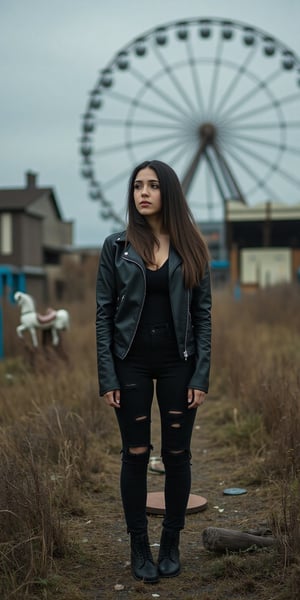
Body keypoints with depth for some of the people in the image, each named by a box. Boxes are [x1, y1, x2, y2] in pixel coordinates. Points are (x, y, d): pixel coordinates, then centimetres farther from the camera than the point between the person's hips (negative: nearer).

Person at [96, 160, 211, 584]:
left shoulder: (190, 248, 2)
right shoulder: (117, 246, 0)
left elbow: (203, 314, 1)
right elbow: (104, 313, -2)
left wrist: (201, 375, -6)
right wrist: (107, 377, -8)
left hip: (178, 362, 1)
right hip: (132, 362, -1)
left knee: (177, 454, 7)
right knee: (136, 454, 5)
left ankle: (171, 544, 23)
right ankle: (139, 546, 19)